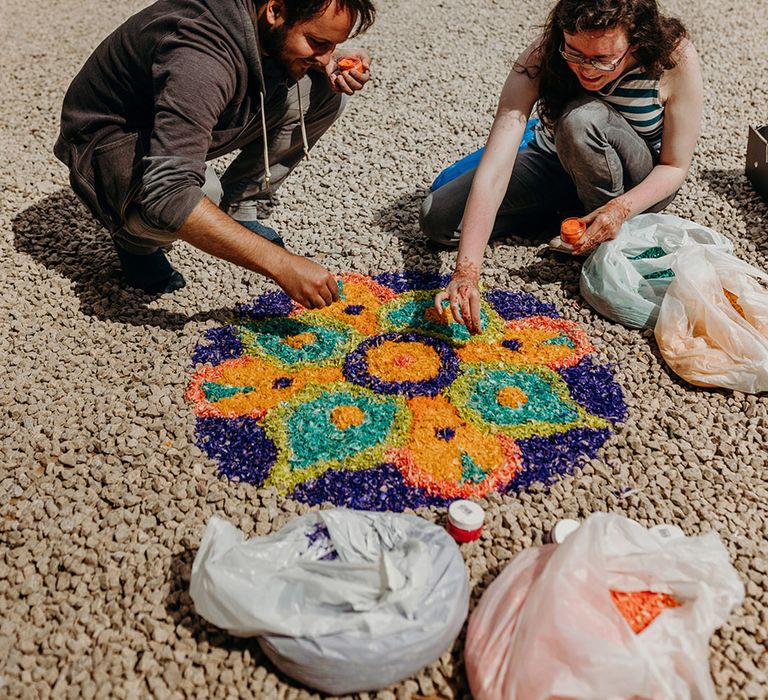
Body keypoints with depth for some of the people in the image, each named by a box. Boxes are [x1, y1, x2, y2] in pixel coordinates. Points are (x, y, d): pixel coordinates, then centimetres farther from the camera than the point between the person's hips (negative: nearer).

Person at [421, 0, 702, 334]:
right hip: (553, 166, 2)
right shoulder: (539, 59, -28)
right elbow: (493, 171, -36)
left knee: (582, 118, -36)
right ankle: (569, 206, 0)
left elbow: (676, 166, -16)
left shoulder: (676, 58, -28)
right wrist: (467, 270, -45)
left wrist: (621, 209, -37)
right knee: (436, 218, -12)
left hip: (639, 188, -2)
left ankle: (613, 244, -12)